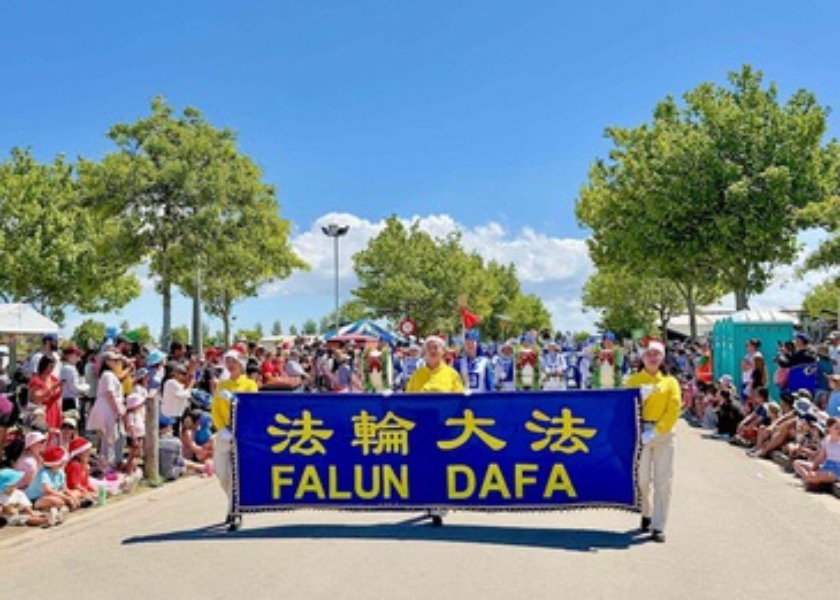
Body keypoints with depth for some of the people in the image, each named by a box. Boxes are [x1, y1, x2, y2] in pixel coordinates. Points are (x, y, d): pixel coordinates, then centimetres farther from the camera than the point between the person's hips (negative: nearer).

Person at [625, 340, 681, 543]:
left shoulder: (670, 381, 7)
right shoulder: (634, 380, 7)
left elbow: (674, 408, -3)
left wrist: (657, 430, -12)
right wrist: (641, 396, -16)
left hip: (664, 434, 0)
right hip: (641, 433, 0)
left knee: (663, 481, -3)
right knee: (642, 479, 1)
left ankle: (658, 526, -1)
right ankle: (646, 515, 23)